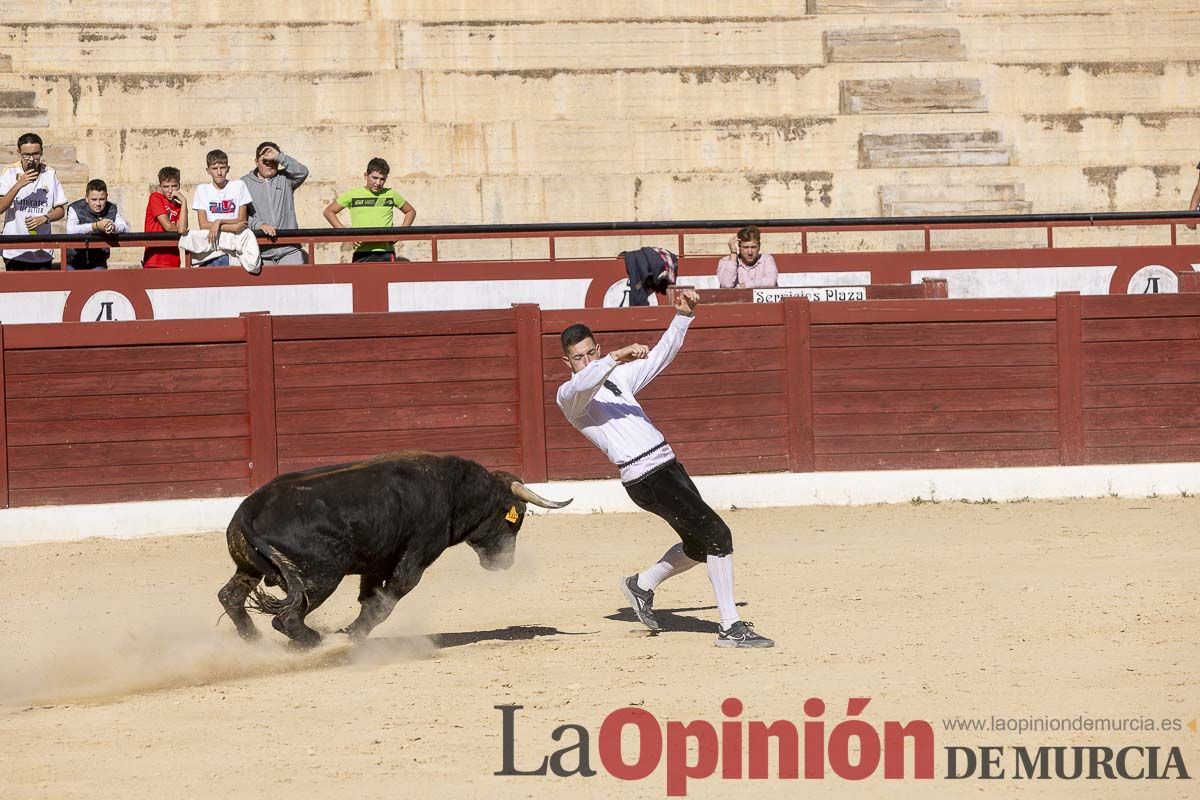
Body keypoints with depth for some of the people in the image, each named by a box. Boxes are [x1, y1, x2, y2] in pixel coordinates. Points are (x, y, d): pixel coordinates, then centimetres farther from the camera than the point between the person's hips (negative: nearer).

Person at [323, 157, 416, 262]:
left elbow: (410, 211, 22)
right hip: (361, 253, 0)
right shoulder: (353, 194, 5)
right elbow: (329, 211, 11)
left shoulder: (391, 195, 9)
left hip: (385, 253, 0)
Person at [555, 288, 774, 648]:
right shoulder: (568, 396, -2)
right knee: (717, 536, -15)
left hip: (668, 466, 9)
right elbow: (583, 383, -26)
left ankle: (642, 584, 39)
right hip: (645, 477, -9)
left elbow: (663, 354, 23)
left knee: (699, 546, 19)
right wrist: (617, 357, -39)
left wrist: (683, 316, 11)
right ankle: (731, 628, -13)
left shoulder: (619, 376, 20)